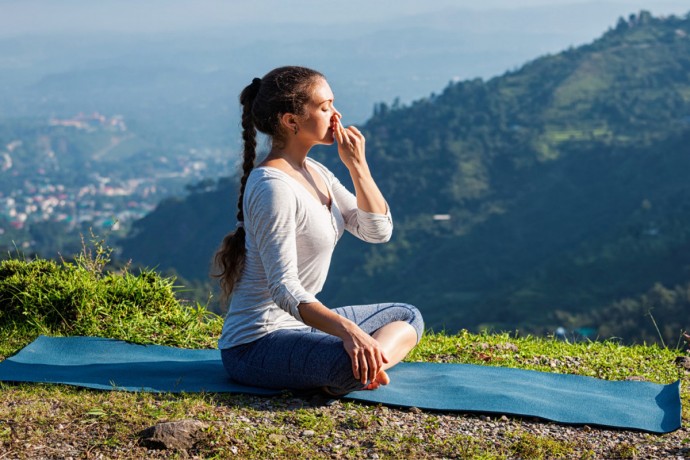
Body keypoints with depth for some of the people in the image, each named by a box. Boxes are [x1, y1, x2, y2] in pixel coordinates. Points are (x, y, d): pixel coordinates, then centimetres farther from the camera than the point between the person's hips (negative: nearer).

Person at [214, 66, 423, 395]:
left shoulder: (315, 173, 9)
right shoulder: (273, 187, -20)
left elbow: (378, 231, 8)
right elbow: (284, 289, -27)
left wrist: (357, 166, -4)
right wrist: (347, 330, -41)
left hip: (301, 324, 11)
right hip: (257, 344, -11)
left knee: (407, 317, 17)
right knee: (350, 361, -39)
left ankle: (368, 365, -8)